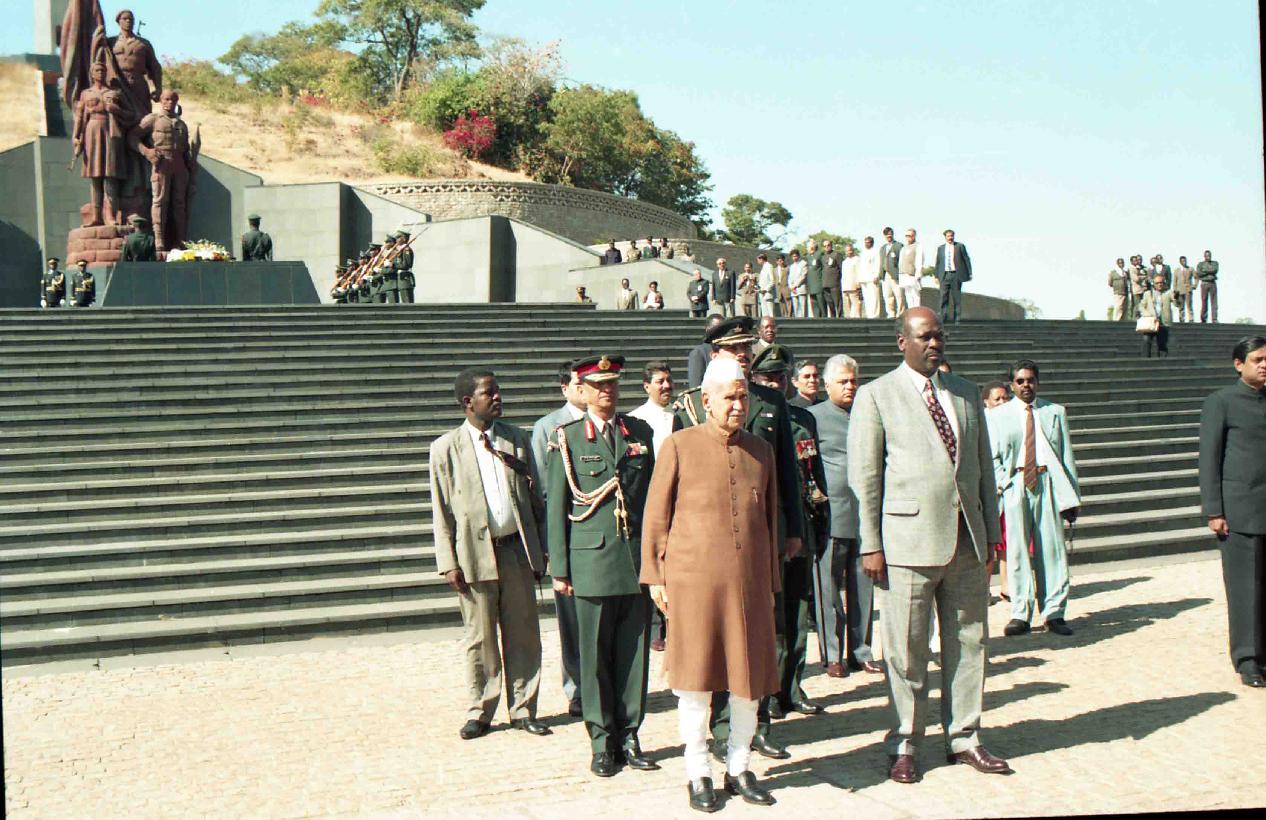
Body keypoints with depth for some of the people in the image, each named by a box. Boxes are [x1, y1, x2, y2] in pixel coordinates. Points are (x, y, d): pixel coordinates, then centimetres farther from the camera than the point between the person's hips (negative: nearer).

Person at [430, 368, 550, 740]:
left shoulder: (518, 439, 9)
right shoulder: (446, 448, 0)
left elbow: (535, 496, 11)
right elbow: (442, 511, 0)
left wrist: (541, 550, 7)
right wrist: (448, 563, -6)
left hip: (517, 549, 3)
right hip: (475, 553, -2)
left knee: (523, 633, 7)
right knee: (479, 637, 5)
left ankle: (522, 709, 19)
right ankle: (479, 712, 19)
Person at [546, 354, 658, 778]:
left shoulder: (641, 433, 11)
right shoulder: (568, 438, 2)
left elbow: (653, 493, 14)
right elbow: (554, 505, 2)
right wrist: (559, 568, -2)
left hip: (637, 559, 3)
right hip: (592, 560, -2)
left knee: (634, 650, 7)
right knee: (595, 654, 3)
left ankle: (629, 734, 19)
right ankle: (602, 741, 15)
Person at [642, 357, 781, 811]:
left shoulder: (761, 450, 11)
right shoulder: (679, 445, 0)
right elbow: (655, 516, 2)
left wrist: (772, 580, 16)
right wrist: (655, 577, 0)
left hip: (750, 583, 4)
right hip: (693, 581, -4)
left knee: (750, 678, 8)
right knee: (695, 679, 4)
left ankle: (739, 768, 25)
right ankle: (698, 773, 18)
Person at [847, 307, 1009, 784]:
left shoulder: (966, 394, 14)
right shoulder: (876, 396, -1)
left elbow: (983, 466, 17)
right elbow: (864, 475, -4)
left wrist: (991, 531, 13)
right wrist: (870, 545, -8)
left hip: (967, 540, 5)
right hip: (908, 539, -5)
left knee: (968, 643, 11)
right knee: (907, 650, 2)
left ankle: (965, 739, 24)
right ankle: (905, 746, 16)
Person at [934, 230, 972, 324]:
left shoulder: (960, 246, 5)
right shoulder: (940, 248, 12)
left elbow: (967, 260, 4)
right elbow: (938, 263, 14)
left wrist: (969, 274, -1)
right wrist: (937, 276, 8)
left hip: (956, 275, -2)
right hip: (944, 275, 2)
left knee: (957, 297, 1)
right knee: (944, 297, -5)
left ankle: (956, 319, 6)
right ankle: (943, 317, -1)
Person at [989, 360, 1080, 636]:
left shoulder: (1055, 412, 13)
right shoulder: (998, 415, 10)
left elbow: (1067, 456, 10)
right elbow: (993, 457, 7)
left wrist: (1071, 497, 5)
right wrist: (1002, 484, -8)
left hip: (1049, 482, 1)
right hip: (1015, 484, -1)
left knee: (1052, 548, 1)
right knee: (1017, 550, -1)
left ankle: (1053, 613, 8)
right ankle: (1021, 613, 6)